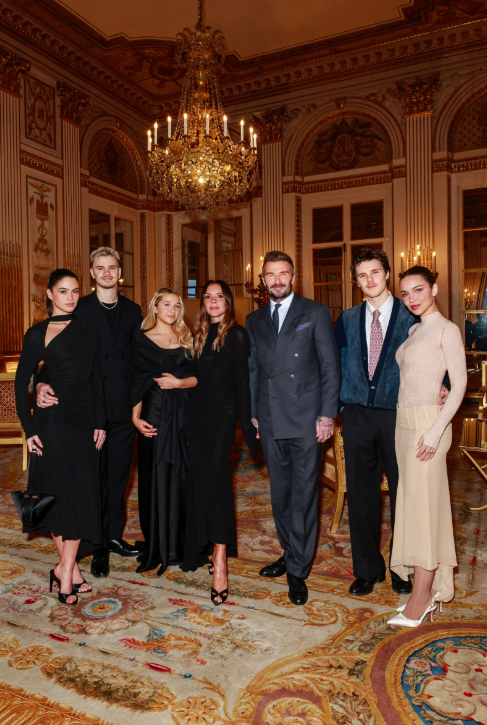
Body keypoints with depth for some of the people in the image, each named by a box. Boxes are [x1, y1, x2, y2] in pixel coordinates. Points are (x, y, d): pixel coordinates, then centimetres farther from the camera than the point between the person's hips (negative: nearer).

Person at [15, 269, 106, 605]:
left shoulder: (88, 332, 9)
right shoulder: (38, 334, -3)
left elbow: (97, 380, 9)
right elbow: (22, 382, -2)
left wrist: (100, 423, 3)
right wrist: (29, 428, -8)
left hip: (85, 421, 4)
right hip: (53, 421, -4)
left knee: (82, 495, 6)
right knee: (60, 493, 2)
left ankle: (65, 570, 18)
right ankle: (71, 570, 15)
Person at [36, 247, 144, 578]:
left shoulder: (133, 311, 9)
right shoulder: (78, 310, -1)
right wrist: (43, 383, -23)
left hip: (123, 408, 3)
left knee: (118, 477, 13)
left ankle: (115, 536, 30)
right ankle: (100, 547, 20)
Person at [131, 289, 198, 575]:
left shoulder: (186, 339, 12)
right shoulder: (142, 339, 5)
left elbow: (198, 376, 7)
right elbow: (137, 381, -1)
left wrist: (179, 382, -12)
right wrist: (136, 417, -10)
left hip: (183, 415, 2)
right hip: (155, 414, -2)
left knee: (181, 476, 5)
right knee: (156, 478, 0)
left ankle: (180, 542, 18)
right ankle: (158, 546, 11)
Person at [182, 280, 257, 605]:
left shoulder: (237, 335, -5)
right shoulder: (201, 334, 14)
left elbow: (243, 380, -8)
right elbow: (200, 376, 14)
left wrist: (247, 421, -11)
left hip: (223, 416, -7)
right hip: (199, 413, 7)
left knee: (215, 480, -12)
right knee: (201, 479, 9)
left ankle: (220, 564, -10)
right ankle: (206, 548, 22)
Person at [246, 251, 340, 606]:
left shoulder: (315, 312, 1)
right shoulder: (255, 320, 12)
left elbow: (330, 366, -2)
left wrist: (327, 415, -9)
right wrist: (252, 413, 10)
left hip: (307, 420, -4)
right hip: (271, 421, 4)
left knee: (304, 496, 1)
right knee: (280, 494, 14)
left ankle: (298, 570, 14)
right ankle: (290, 554, 31)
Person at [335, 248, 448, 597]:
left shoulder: (411, 316, 0)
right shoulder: (348, 320, 10)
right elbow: (341, 365, 10)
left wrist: (440, 388, -17)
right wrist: (337, 405, 2)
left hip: (397, 413, -2)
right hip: (358, 414, 3)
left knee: (403, 491, 8)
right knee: (361, 492, 8)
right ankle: (367, 569, 24)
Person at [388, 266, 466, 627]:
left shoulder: (447, 330, -7)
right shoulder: (414, 330, 16)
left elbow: (460, 384, -12)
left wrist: (436, 430, -19)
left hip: (427, 422, -8)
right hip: (404, 421, 8)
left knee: (421, 505, -4)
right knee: (412, 502, 11)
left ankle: (421, 599, 7)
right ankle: (432, 588, 23)